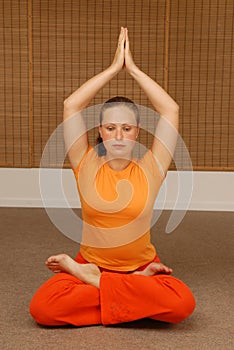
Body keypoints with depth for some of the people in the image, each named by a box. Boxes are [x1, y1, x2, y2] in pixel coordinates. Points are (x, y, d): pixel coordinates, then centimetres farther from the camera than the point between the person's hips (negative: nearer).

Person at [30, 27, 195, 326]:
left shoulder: (149, 170, -4)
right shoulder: (87, 166, -3)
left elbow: (170, 110, -9)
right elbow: (71, 105, -10)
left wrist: (133, 68, -5)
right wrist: (114, 67, -7)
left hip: (143, 265, 0)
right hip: (89, 264, 0)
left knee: (183, 303, -31)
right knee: (42, 307, -28)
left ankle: (92, 280, -12)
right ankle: (137, 287, -12)